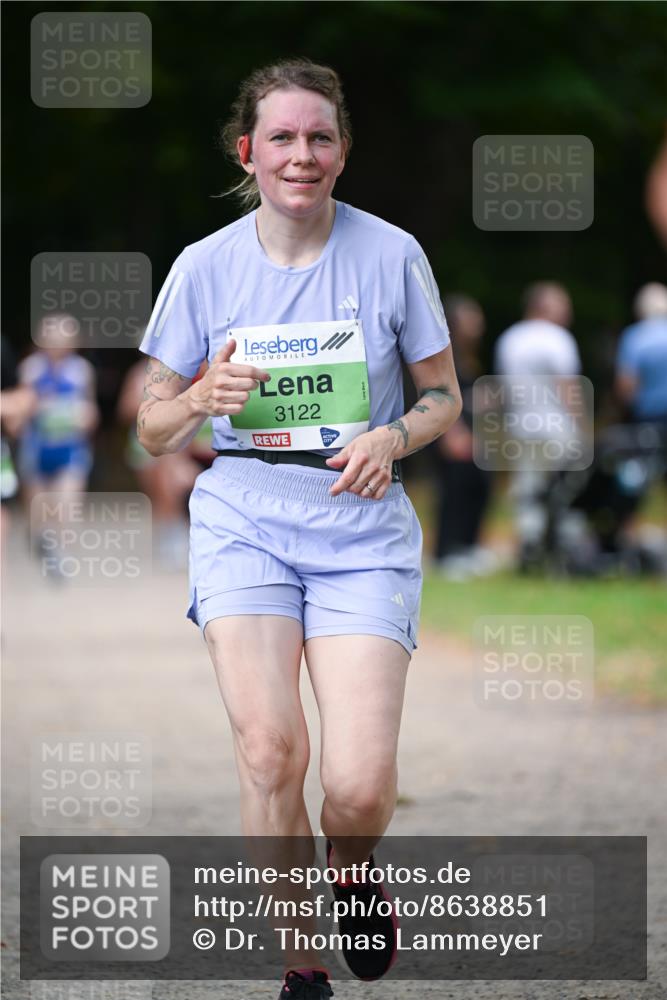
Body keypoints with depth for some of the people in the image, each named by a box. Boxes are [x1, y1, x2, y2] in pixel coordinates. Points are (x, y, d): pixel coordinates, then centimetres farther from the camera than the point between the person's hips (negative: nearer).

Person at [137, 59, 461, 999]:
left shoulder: (391, 254, -2)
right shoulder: (206, 266, 0)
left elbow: (444, 396, 8)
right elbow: (152, 428, 8)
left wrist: (394, 438, -13)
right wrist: (204, 399, -15)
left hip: (363, 529, -1)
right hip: (243, 520, 1)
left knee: (360, 787, -13)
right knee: (269, 746, -19)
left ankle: (353, 875, 24)